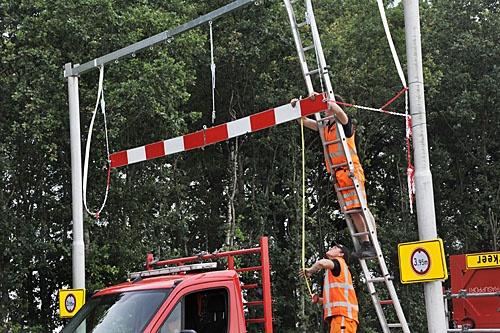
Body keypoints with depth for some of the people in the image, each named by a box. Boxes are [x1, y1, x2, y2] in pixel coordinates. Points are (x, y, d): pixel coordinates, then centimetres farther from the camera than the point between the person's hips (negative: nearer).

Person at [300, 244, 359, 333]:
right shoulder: (334, 273, 30)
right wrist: (319, 300, 21)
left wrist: (310, 270, -1)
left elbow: (323, 263, -20)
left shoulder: (339, 262, 5)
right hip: (338, 315, 9)